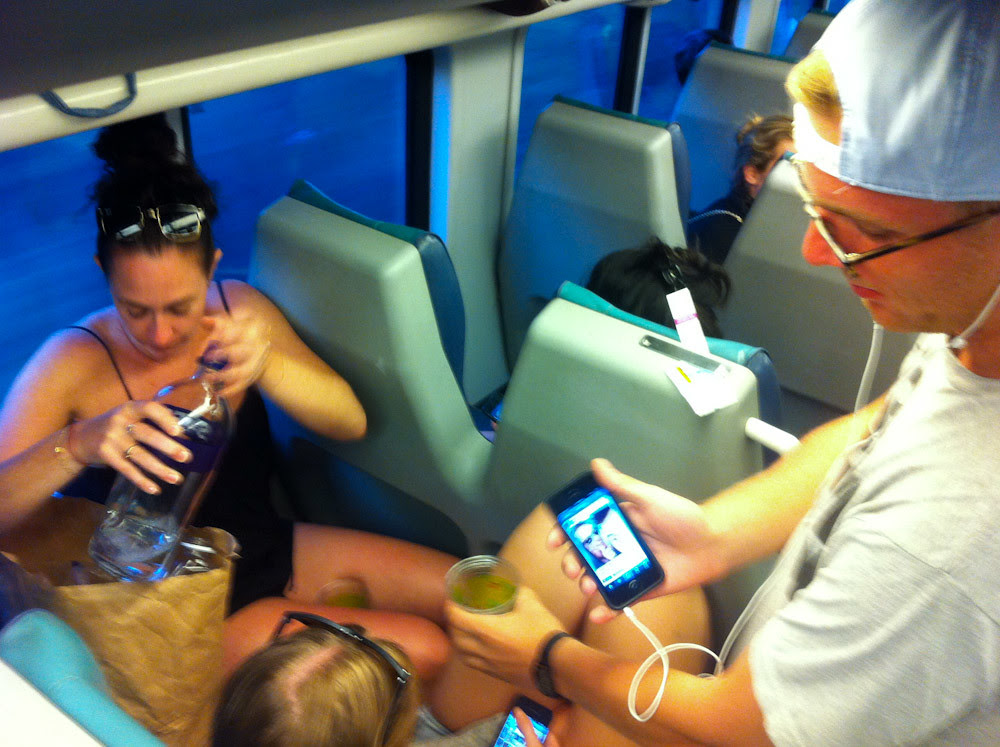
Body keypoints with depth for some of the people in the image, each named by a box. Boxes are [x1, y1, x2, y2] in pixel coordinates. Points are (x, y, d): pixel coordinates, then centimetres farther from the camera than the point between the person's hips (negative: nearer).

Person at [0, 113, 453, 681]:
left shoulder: (239, 309, -7)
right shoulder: (72, 363, -18)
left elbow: (351, 422, -14)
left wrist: (266, 365, -35)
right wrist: (77, 444, -44)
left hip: (271, 550, 5)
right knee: (425, 651, -18)